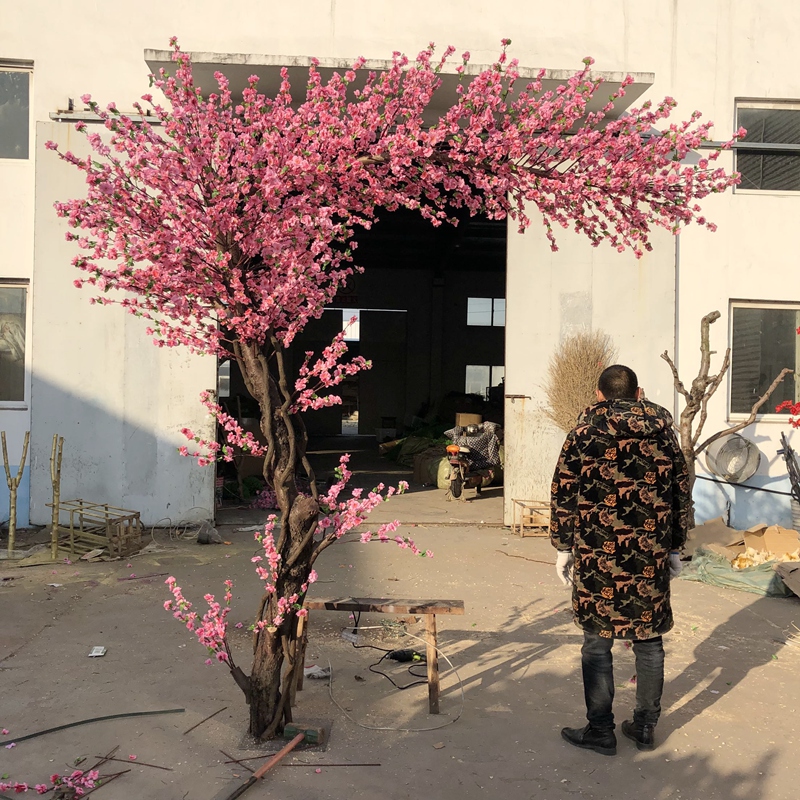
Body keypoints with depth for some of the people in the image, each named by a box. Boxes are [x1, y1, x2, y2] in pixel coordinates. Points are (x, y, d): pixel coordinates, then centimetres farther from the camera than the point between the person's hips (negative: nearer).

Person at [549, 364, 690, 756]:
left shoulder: (583, 434, -4)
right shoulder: (664, 434, 5)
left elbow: (562, 495, -4)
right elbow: (681, 495, 9)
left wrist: (563, 547, 5)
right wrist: (675, 548, 18)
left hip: (596, 556, -3)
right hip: (651, 558, 3)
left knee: (597, 643, 8)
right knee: (649, 640, 15)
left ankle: (600, 732, 16)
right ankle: (645, 727, 27)